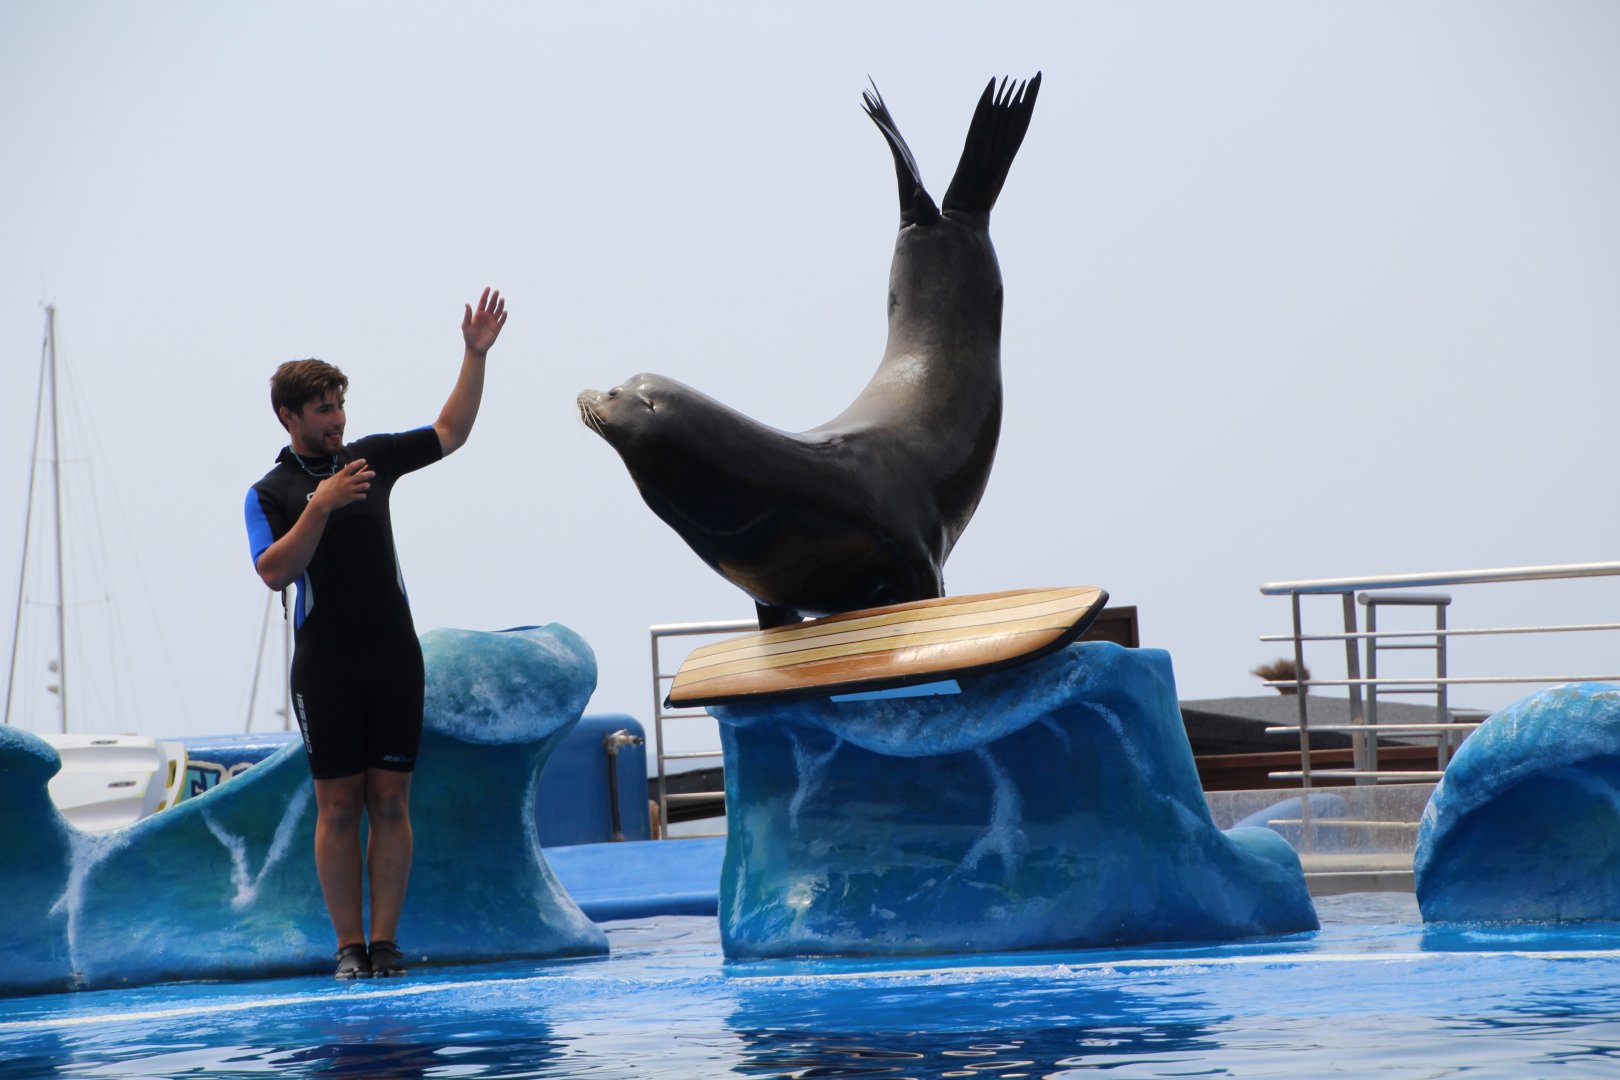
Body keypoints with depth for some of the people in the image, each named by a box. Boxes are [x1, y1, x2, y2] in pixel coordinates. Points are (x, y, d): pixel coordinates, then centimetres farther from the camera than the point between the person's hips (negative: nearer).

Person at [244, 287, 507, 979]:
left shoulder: (371, 457, 10)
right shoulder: (270, 494, 0)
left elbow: (451, 431, 18)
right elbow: (275, 571, -13)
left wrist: (475, 354, 9)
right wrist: (322, 506, -21)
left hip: (394, 660, 3)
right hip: (325, 668, -3)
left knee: (390, 803, 0)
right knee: (338, 806, -1)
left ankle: (386, 941, 2)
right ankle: (348, 945, 4)